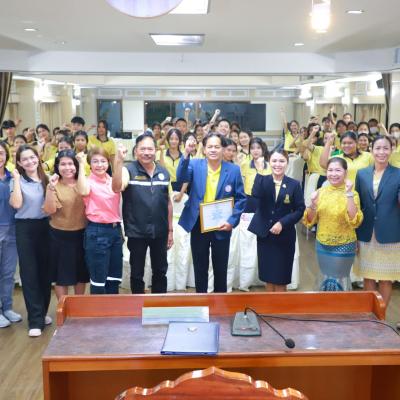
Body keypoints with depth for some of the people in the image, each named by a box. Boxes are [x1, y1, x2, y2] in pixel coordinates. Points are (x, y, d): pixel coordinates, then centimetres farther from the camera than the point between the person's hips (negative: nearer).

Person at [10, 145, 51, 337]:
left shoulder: (46, 178, 7)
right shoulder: (17, 180, -3)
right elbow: (16, 204, -18)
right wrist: (16, 179, -15)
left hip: (45, 226, 3)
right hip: (25, 228, -3)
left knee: (45, 270, 9)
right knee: (29, 272, -2)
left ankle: (43, 312, 26)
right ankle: (35, 320, 3)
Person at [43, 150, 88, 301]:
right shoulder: (54, 185, -6)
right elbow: (49, 210, -19)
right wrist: (51, 188, -28)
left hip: (81, 233, 3)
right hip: (60, 235, -3)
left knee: (81, 272, 15)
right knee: (62, 274, 6)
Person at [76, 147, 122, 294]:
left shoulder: (113, 181, 12)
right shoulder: (88, 181, -7)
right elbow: (83, 192, -28)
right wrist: (81, 164, -23)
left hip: (115, 230, 6)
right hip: (97, 231, -6)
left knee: (114, 277, 14)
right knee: (98, 277, 1)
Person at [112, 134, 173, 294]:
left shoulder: (164, 172, 4)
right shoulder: (128, 170, -8)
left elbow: (168, 202, 10)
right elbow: (116, 188, -28)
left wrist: (170, 230, 11)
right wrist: (119, 161, -36)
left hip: (160, 232, 3)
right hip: (136, 232, -3)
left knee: (160, 272, 16)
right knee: (137, 273, 11)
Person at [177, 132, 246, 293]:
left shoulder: (233, 170, -3)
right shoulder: (195, 164, -3)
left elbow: (241, 198, 0)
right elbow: (181, 178, -22)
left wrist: (232, 221, -11)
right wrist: (186, 153, -34)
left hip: (222, 226, 0)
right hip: (198, 225, 0)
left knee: (221, 267, 13)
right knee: (200, 267, 13)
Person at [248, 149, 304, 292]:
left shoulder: (294, 184, -3)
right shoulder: (263, 180, 0)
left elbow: (300, 210, -4)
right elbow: (255, 195, -20)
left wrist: (282, 223, -16)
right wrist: (260, 173, -26)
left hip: (284, 236, -2)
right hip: (264, 234, 2)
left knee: (280, 276, 5)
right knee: (267, 274, 12)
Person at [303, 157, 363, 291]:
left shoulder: (352, 194, -11)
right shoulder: (320, 192, -1)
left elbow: (355, 222, -22)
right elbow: (310, 221, 2)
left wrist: (349, 194, -25)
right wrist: (313, 204, -17)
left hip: (344, 246, -4)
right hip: (322, 245, 4)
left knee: (340, 279, 10)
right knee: (326, 278, 19)